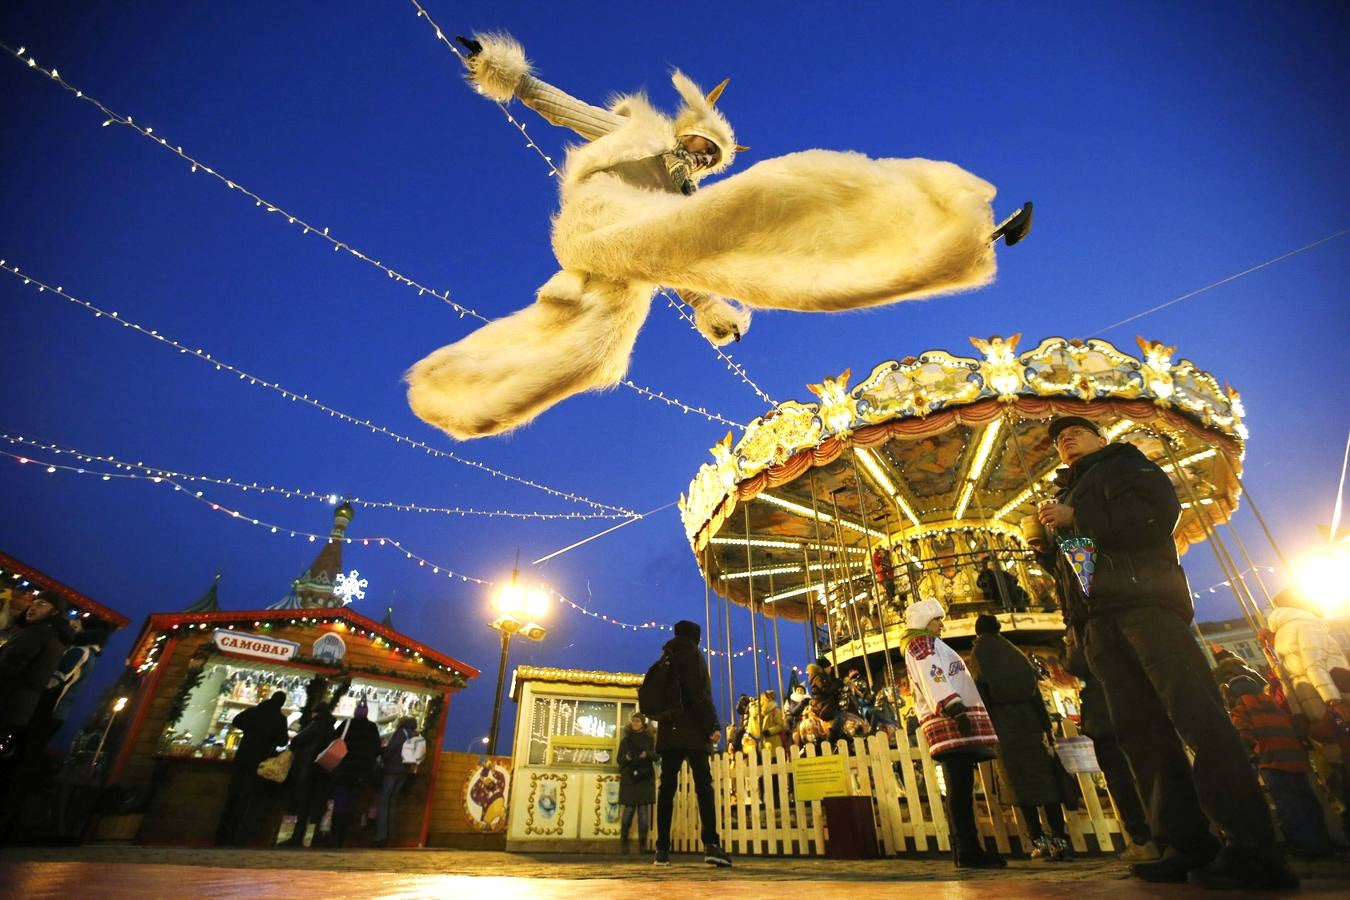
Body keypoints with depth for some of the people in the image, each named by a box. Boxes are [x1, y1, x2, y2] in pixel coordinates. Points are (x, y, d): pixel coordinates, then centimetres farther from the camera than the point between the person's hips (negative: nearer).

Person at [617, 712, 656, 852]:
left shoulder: (650, 739, 8)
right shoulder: (625, 740, 10)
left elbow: (656, 756, 3)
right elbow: (619, 759, 9)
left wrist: (647, 754, -17)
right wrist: (626, 757, -13)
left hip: (645, 778, 0)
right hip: (629, 778, 0)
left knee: (643, 809, -3)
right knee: (629, 808, -4)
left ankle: (643, 842, 3)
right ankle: (623, 840, 10)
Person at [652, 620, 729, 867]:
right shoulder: (692, 654, -3)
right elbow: (700, 694, -12)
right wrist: (712, 726, -11)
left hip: (668, 731, 6)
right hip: (692, 731, -6)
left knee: (667, 787, 5)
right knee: (703, 785, -5)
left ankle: (662, 849, 2)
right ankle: (711, 844, -15)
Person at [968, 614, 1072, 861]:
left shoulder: (979, 655, 0)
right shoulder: (1016, 654, 13)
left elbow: (981, 695, -8)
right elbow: (1036, 692, 10)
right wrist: (1046, 726, 13)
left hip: (1003, 724, -4)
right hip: (1029, 720, 4)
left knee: (1020, 779, 0)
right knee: (1044, 776, 7)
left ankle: (1039, 840, -1)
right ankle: (1060, 839, 5)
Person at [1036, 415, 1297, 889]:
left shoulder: (1123, 465, 12)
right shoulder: (1069, 494, 31)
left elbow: (1157, 514, -9)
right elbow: (1065, 558, 29)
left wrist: (1075, 519, -9)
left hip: (1144, 599, -7)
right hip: (1099, 620, 7)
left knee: (1196, 713, -13)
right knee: (1140, 729, 2)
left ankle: (1254, 848, -10)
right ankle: (1190, 847, 5)